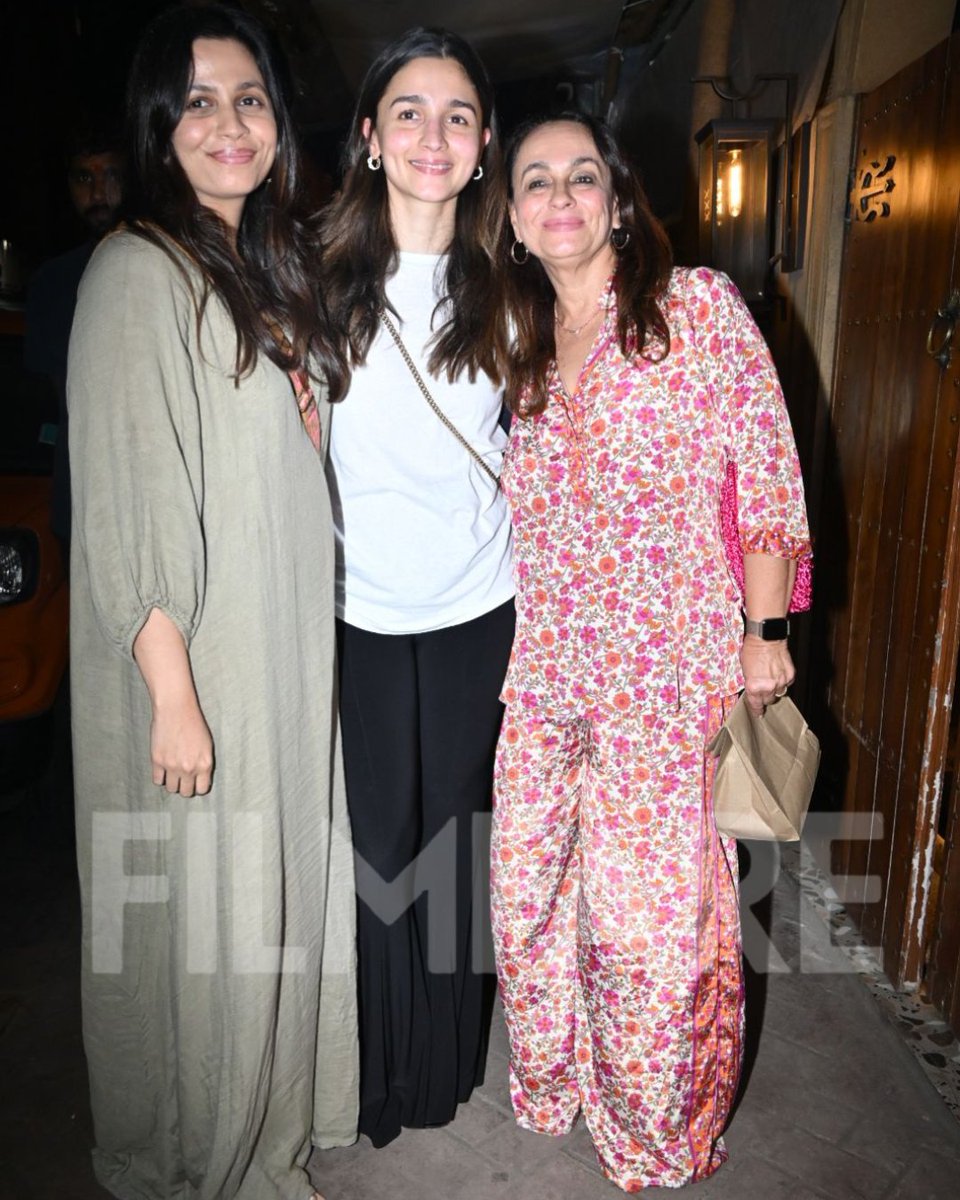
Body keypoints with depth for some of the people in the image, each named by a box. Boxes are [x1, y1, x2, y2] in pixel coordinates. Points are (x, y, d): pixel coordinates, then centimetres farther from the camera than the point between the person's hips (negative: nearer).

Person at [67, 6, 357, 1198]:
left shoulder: (268, 266, 14)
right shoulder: (139, 272, -12)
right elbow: (125, 506, -17)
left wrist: (301, 645, 15)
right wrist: (173, 693, -19)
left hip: (286, 652, 8)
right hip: (193, 665, -8)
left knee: (277, 895, 19)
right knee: (195, 920, 7)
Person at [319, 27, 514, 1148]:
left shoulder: (502, 289, 3)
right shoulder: (326, 279, -2)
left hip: (478, 609, 2)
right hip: (360, 610, -1)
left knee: (456, 830, 14)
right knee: (376, 837, 7)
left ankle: (449, 1058, 38)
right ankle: (376, 1068, 33)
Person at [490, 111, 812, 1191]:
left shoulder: (700, 307, -1)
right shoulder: (521, 348, 14)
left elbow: (766, 473, -3)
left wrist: (766, 631, -6)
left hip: (668, 672, -5)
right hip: (544, 666, 5)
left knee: (653, 918, 1)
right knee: (529, 890, 13)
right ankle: (547, 1084, 40)